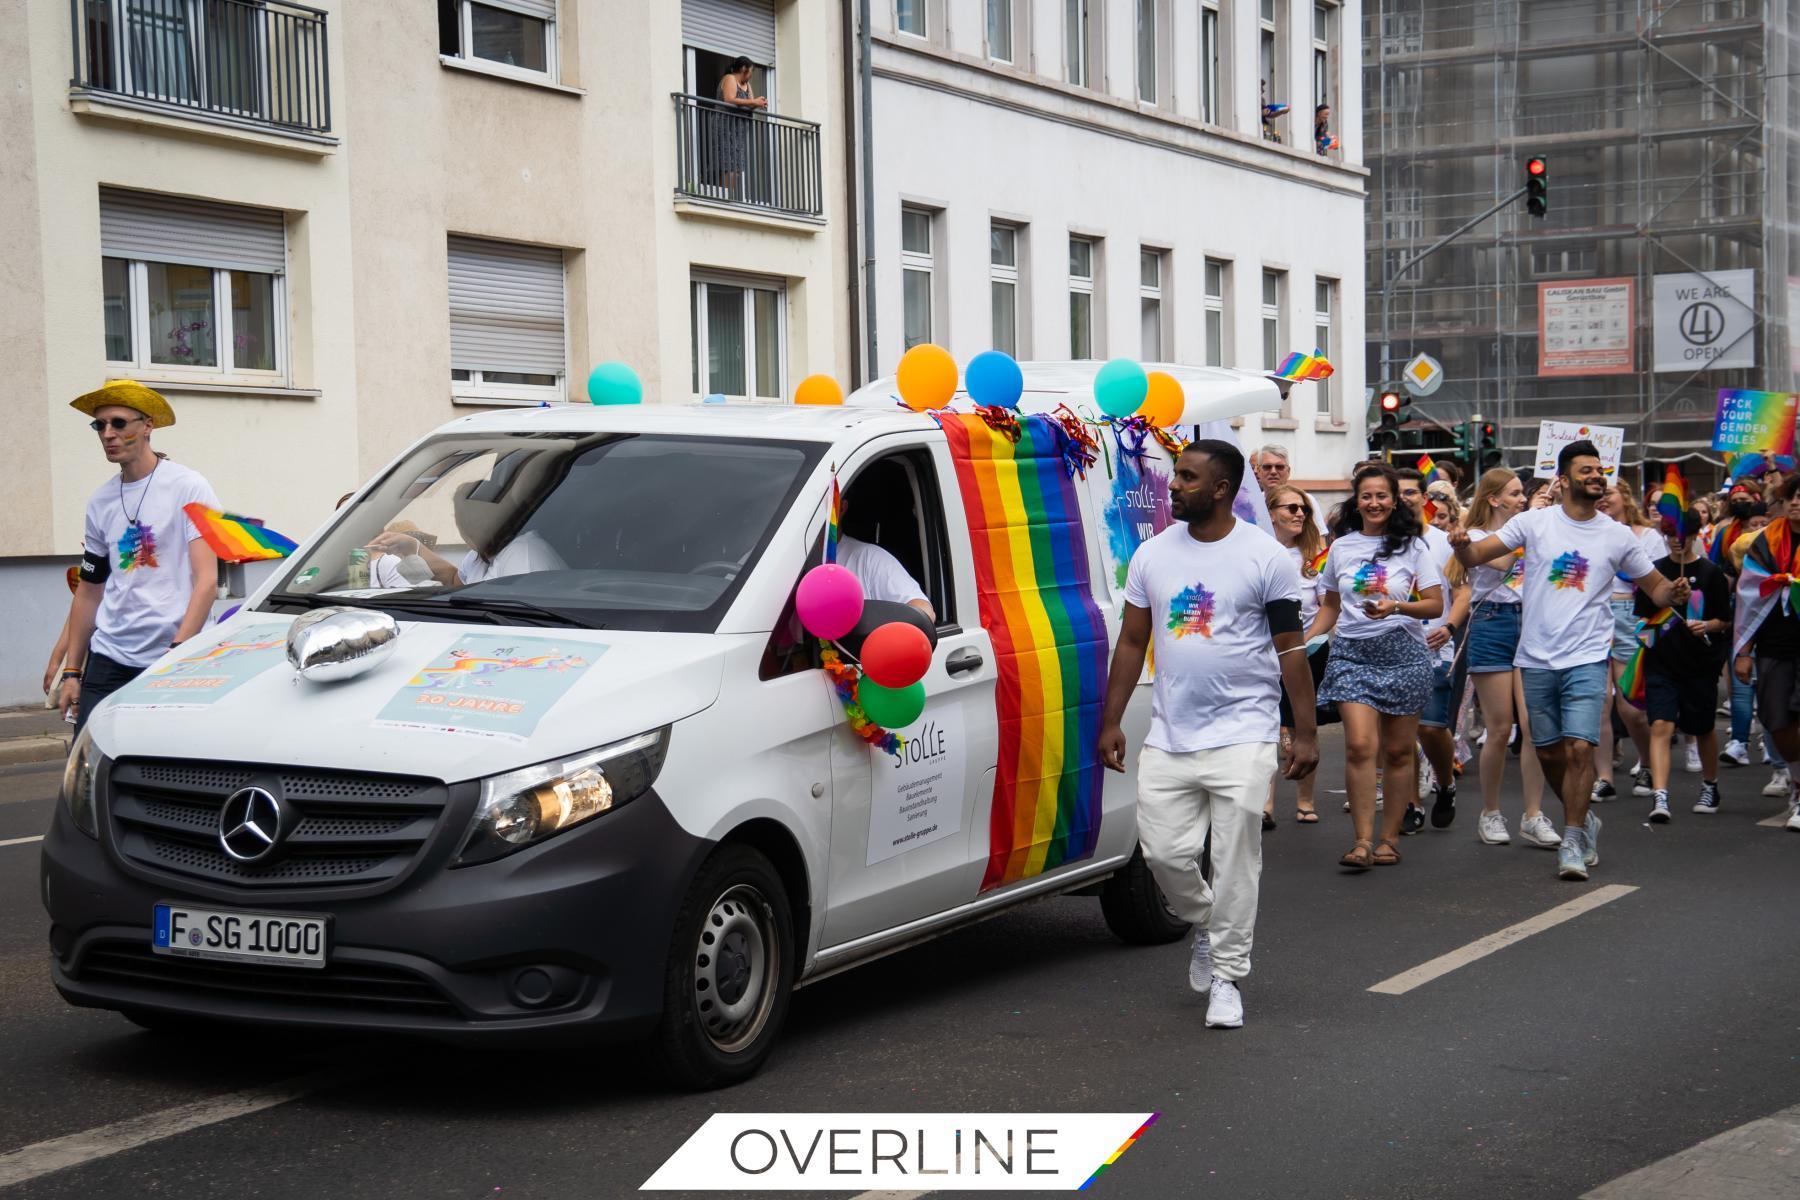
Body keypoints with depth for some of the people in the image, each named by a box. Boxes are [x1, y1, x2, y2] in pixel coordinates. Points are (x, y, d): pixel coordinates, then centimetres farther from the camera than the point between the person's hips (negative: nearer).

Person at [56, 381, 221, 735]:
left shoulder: (187, 487, -3)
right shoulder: (100, 501, 13)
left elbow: (207, 581, -10)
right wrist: (72, 672, 16)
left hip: (175, 660, -5)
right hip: (108, 659, 5)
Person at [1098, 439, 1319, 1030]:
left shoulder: (1266, 556, -3)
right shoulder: (1153, 555, 7)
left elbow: (1290, 648, -1)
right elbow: (1131, 642, 13)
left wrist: (1305, 732, -5)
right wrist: (1111, 722, 9)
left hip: (1243, 735, -4)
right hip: (1169, 737, 4)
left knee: (1235, 860, -3)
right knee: (1164, 851, 0)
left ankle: (1226, 977, 9)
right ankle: (1205, 925, 31)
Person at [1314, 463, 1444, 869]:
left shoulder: (1412, 546, 3)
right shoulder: (1341, 547, 10)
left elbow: (1435, 605, 0)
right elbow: (1330, 606, 20)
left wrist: (1397, 606, -18)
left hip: (1403, 653, -1)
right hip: (1352, 652, 1)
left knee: (1399, 751, 4)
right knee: (1360, 745, -13)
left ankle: (1390, 838, 15)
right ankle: (1362, 841, -12)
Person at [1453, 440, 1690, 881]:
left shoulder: (1618, 535, 3)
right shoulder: (1534, 522, 0)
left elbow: (1656, 586, 12)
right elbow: (1475, 557, -3)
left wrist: (1673, 592, -12)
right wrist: (1462, 545, -27)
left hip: (1587, 659, -1)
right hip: (1537, 660, 1)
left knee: (1579, 748, -15)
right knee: (1548, 753, 10)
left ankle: (1572, 841, -4)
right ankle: (1584, 819, 34)